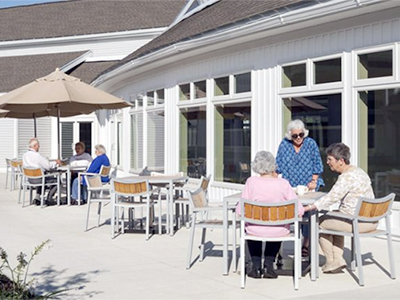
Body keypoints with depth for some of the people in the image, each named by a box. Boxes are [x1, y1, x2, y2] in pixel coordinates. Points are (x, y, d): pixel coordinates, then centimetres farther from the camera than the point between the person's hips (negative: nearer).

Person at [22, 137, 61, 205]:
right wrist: (56, 162, 2)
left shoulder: (24, 155, 4)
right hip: (38, 178, -8)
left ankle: (37, 197, 27)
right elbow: (48, 166, -17)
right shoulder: (36, 155, -21)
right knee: (56, 180, 5)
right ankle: (48, 199, 11)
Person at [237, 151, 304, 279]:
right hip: (279, 231, 1)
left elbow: (240, 211, -11)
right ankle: (268, 265, 32)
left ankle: (255, 265, 33)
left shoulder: (251, 182, -13)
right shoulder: (282, 183, -12)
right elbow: (299, 210, -9)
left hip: (256, 230, 0)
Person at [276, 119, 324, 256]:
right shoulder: (284, 144, 4)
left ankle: (306, 244, -5)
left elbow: (317, 165, 1)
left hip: (307, 186, -2)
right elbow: (278, 165, 7)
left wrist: (313, 181, -8)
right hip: (289, 187, 2)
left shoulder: (311, 143, -1)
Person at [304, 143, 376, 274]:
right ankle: (338, 259, 21)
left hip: (358, 222, -10)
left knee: (321, 222, 7)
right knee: (334, 221, 30)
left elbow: (331, 198, -27)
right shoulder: (359, 171, 12)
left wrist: (308, 207, -26)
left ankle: (332, 262, 17)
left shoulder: (346, 177, -19)